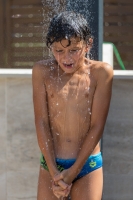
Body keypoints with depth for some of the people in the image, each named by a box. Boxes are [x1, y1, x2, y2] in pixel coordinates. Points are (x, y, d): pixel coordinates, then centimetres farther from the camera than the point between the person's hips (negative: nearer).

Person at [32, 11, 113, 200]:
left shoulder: (100, 72, -7)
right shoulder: (42, 71, -3)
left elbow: (97, 126, -8)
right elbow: (41, 123, -4)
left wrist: (73, 172, -10)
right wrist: (54, 172, -10)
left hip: (87, 164, -1)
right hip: (51, 163, 1)